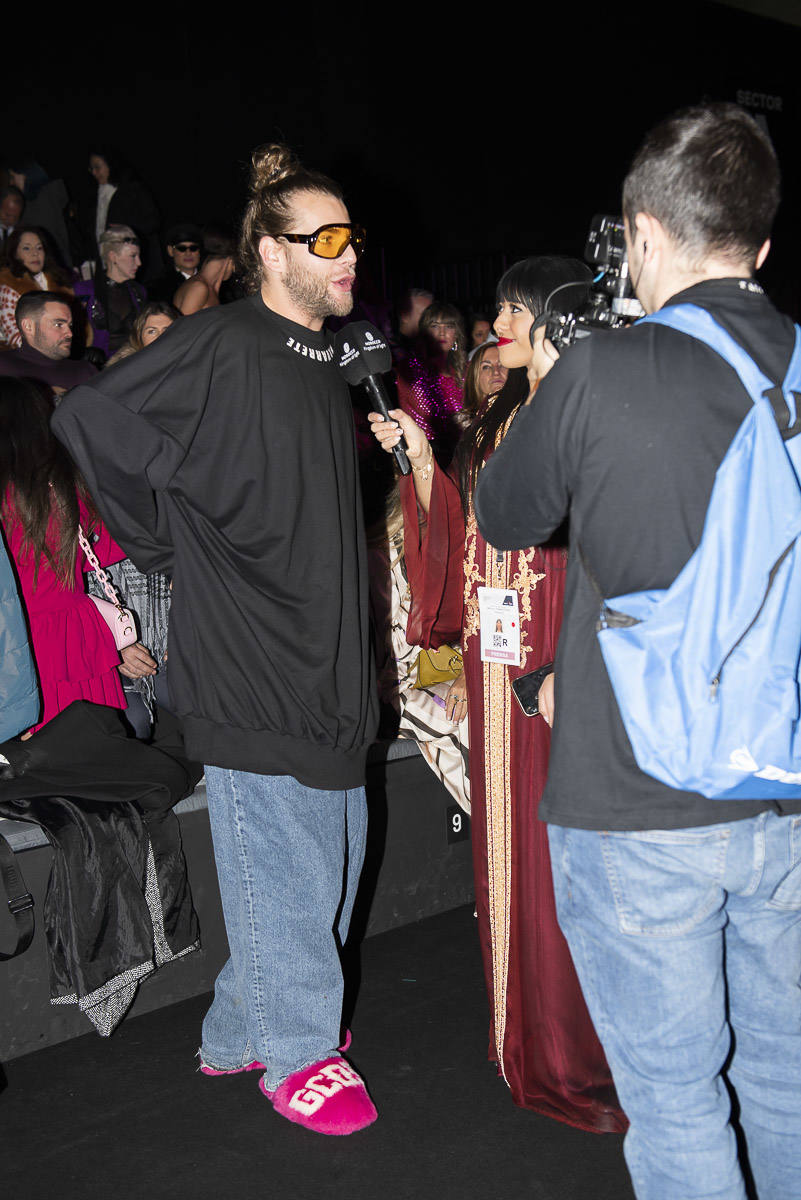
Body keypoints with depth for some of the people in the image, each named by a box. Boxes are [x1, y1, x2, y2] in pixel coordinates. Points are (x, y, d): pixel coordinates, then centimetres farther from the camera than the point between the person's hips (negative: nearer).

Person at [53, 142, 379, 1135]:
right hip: (249, 660, -9)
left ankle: (240, 1030, 34)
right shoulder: (219, 346, -13)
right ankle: (295, 1050, 22)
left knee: (329, 853, 16)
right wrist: (166, 549, -9)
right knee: (279, 862, 2)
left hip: (326, 660, 9)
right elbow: (89, 418, -14)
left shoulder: (325, 364, 14)